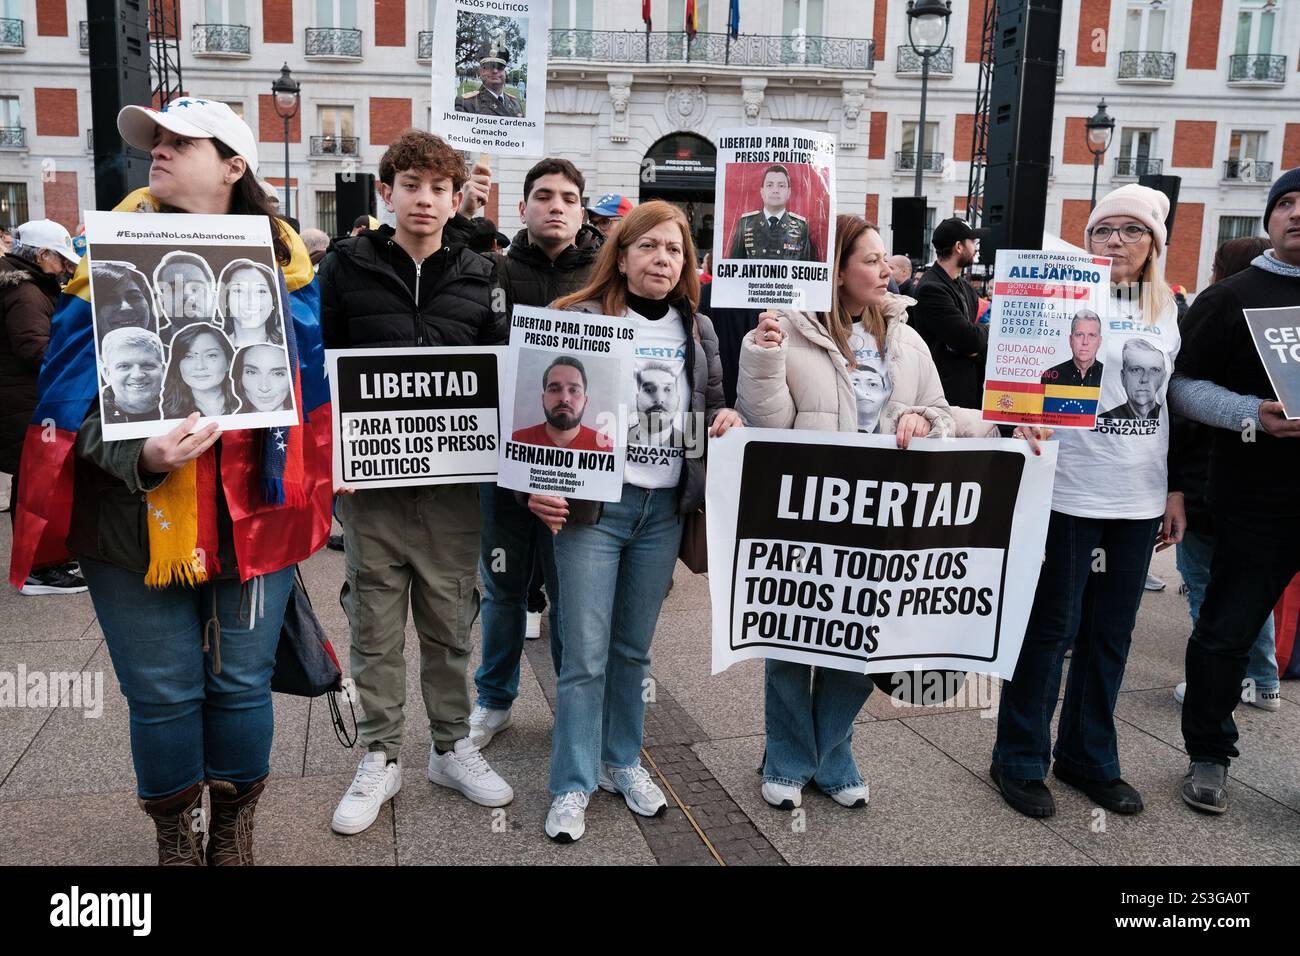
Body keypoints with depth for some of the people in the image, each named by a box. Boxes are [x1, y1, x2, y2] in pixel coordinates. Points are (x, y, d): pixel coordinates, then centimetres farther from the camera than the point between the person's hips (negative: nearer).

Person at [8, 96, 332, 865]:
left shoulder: (282, 263, 5)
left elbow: (311, 386, 8)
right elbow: (80, 393, -4)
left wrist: (304, 492, -5)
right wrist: (139, 457, -23)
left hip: (252, 514, 1)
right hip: (138, 520, 0)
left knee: (241, 685, 10)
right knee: (162, 694, 8)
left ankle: (235, 837, 31)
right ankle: (177, 840, 31)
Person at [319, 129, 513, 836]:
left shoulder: (478, 278, 7)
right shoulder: (346, 268, 2)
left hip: (453, 483, 1)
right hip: (368, 479, -1)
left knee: (449, 622, 11)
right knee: (375, 625, 9)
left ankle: (452, 746, 28)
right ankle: (381, 756, 25)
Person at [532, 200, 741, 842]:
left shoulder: (697, 330, 9)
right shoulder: (580, 318, -6)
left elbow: (712, 406, 19)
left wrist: (728, 421, -4)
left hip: (664, 507, 4)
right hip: (594, 503, -4)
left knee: (633, 646, 16)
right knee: (585, 654, 0)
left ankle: (622, 762, 32)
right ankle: (572, 786, 15)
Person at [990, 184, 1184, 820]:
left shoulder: (1165, 310, 12)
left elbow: (1174, 402, 16)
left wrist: (1175, 491, 13)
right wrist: (1024, 421, -28)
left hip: (1140, 498, 5)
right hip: (1071, 490, -5)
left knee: (1111, 632, 12)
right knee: (1053, 626, 1)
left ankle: (1088, 758, 27)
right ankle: (1019, 761, 15)